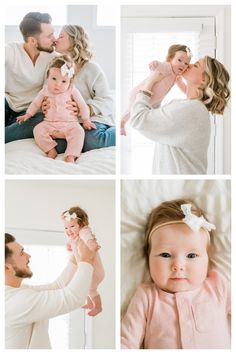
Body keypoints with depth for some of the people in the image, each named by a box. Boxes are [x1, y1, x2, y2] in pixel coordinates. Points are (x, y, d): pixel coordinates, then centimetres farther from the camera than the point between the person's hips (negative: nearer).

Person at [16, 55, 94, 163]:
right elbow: (35, 103, 17)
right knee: (38, 130, -23)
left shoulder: (72, 91, -3)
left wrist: (86, 120, 1)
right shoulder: (45, 91, 3)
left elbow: (82, 105, 4)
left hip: (69, 123, -2)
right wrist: (27, 115, 12)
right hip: (49, 124, 2)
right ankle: (51, 149, -23)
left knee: (78, 131, -31)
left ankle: (71, 156, -35)